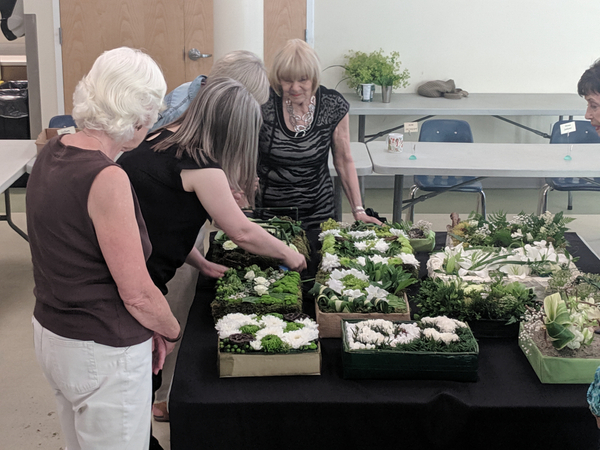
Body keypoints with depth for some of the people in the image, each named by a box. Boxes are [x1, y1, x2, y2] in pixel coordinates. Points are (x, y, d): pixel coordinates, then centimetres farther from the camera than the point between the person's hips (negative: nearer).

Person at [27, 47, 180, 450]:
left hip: (52, 334, 9)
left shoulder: (52, 154, 0)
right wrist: (172, 332, -1)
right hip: (104, 354, -9)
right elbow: (138, 294, -21)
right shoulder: (107, 179, -25)